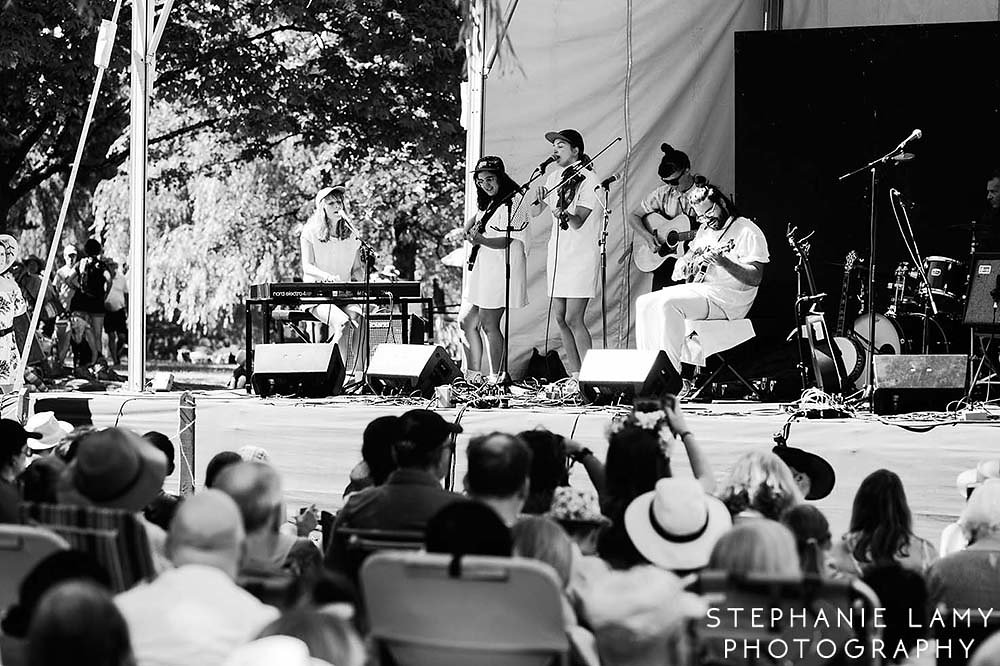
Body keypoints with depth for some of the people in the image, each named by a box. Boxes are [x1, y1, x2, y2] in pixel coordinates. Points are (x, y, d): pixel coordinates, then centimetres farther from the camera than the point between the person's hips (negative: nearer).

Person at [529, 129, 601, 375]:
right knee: (561, 319, 6)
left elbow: (578, 222, -19)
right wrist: (538, 200, -14)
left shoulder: (588, 180, -10)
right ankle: (575, 376, 12)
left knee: (573, 319, -13)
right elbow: (533, 212, 7)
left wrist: (562, 214, -39)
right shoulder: (555, 177, 10)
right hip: (558, 253, 7)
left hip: (581, 255, -7)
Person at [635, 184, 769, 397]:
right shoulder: (705, 231, 20)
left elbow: (755, 278, -16)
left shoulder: (747, 232, -7)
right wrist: (685, 264, 7)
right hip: (697, 289, 9)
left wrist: (723, 262, -29)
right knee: (645, 304, -7)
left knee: (668, 304, -29)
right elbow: (687, 257, 31)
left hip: (726, 299, -9)